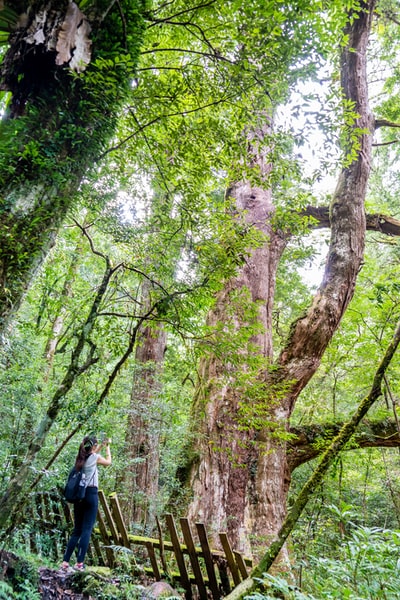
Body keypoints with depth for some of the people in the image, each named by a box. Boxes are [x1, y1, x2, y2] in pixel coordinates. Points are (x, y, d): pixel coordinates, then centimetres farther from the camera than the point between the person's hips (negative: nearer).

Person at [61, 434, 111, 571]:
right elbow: (108, 462, 14)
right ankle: (79, 563, -5)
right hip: (91, 494, -7)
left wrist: (101, 445, 34)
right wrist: (107, 447, 26)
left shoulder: (80, 457, 11)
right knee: (87, 529, -3)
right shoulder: (95, 457, -5)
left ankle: (65, 562, 11)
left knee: (77, 529, 13)